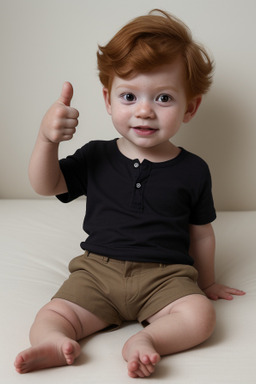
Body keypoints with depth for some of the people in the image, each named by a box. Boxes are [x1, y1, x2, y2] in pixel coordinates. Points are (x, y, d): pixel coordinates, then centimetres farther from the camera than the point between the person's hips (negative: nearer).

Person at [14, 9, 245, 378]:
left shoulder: (193, 170, 0)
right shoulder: (96, 157, 3)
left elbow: (201, 233, 11)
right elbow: (46, 185, 0)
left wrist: (206, 282, 22)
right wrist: (46, 138, -18)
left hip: (166, 275, -1)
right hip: (98, 269, 2)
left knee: (201, 317, -28)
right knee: (49, 319, -19)